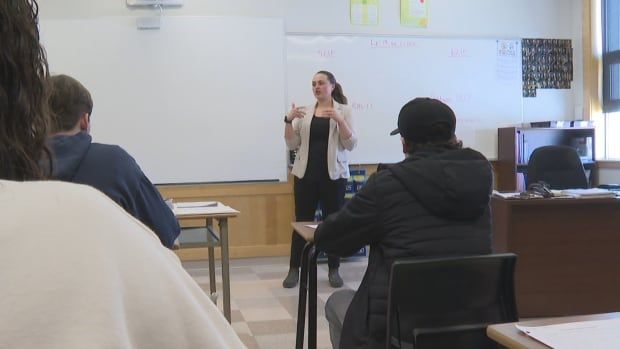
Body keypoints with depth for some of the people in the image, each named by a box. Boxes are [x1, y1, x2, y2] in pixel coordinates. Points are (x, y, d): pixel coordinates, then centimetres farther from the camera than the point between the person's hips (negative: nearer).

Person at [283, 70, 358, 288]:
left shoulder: (343, 110, 2)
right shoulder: (305, 112, 9)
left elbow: (350, 145, -7)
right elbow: (292, 144, 5)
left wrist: (340, 120, -20)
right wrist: (289, 120, -10)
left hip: (333, 174, -2)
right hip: (306, 174, 2)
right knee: (301, 221, 3)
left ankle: (334, 270, 14)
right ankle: (294, 269, 11)